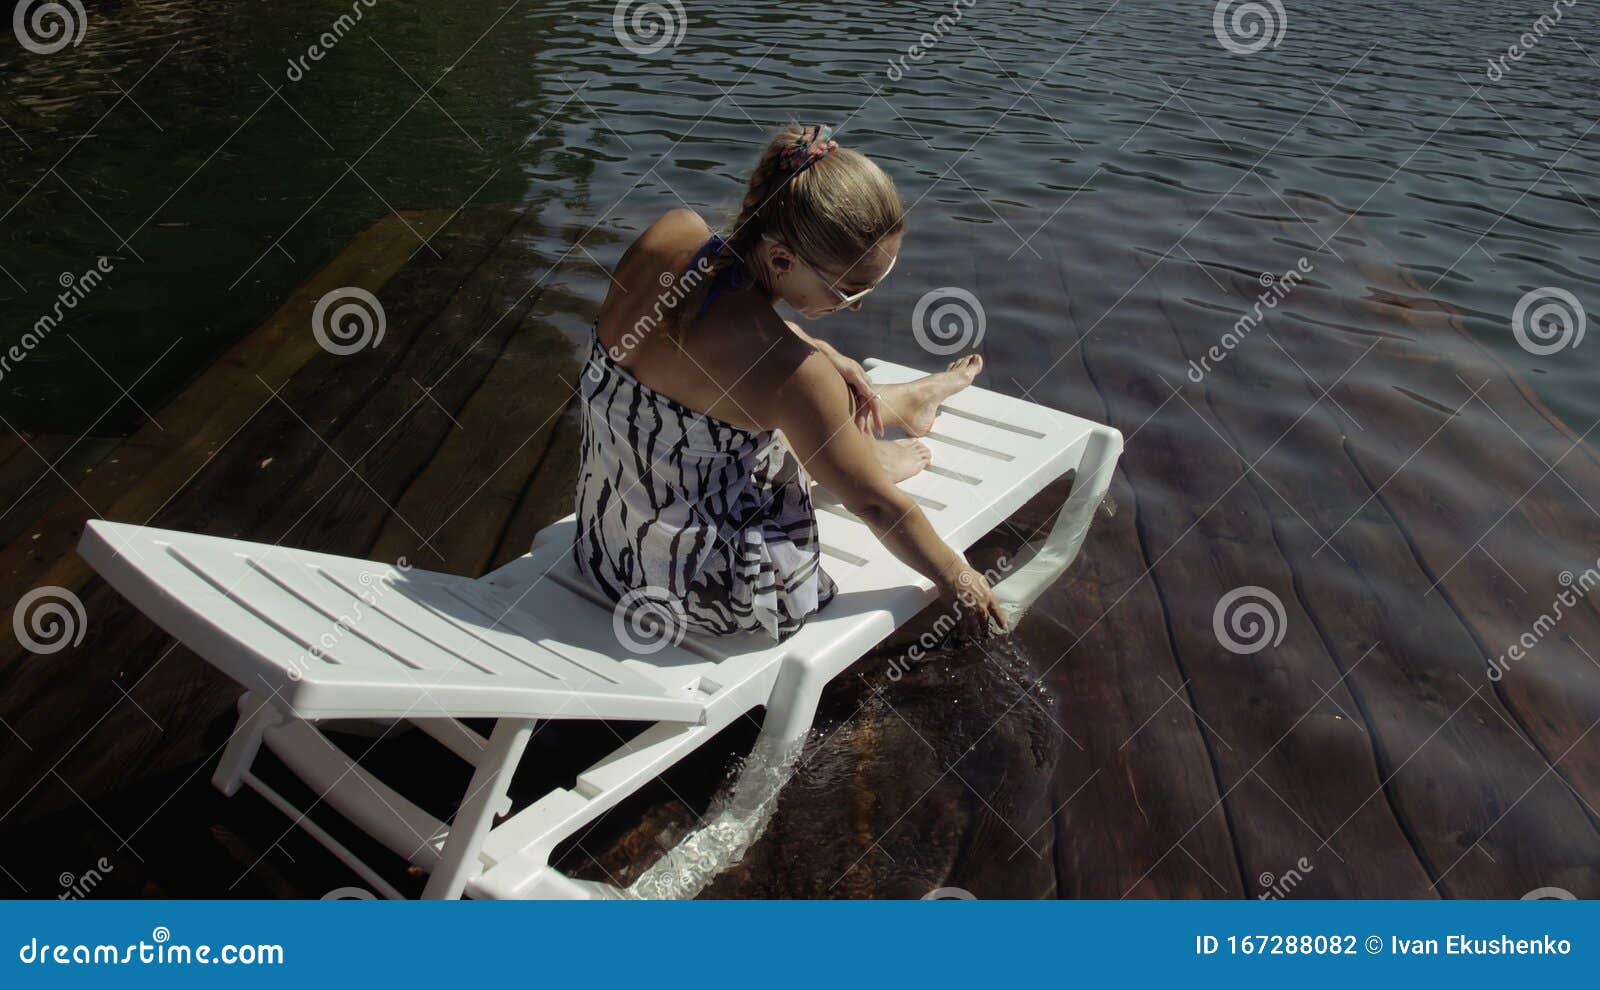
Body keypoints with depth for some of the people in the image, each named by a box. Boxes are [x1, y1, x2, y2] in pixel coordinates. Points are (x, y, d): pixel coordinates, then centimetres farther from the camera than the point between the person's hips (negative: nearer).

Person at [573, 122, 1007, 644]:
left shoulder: (670, 232, -14)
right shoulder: (793, 373, -32)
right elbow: (874, 506, -15)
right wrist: (954, 577, 2)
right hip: (704, 591, -6)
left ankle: (907, 399, 45)